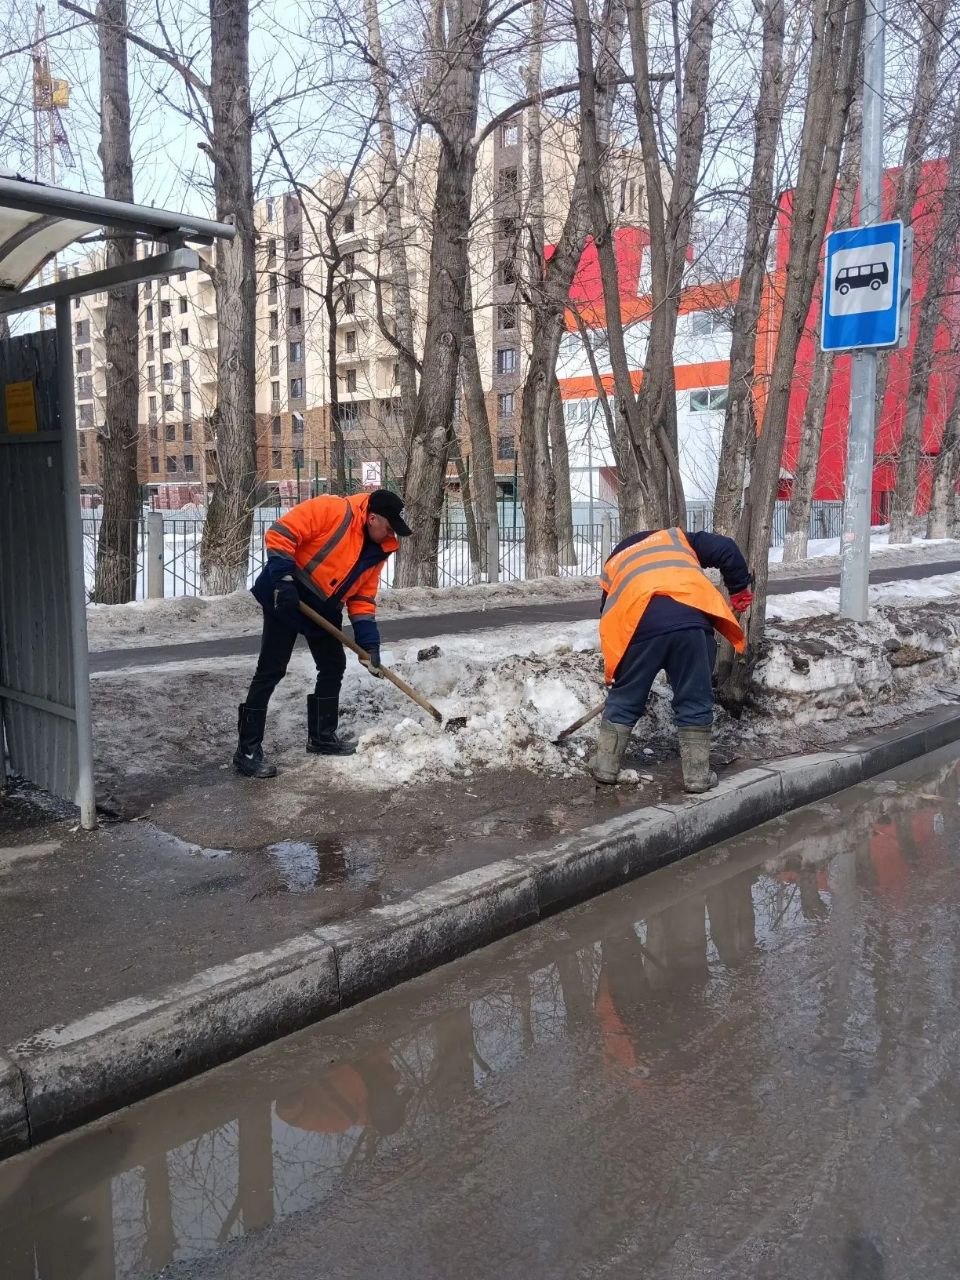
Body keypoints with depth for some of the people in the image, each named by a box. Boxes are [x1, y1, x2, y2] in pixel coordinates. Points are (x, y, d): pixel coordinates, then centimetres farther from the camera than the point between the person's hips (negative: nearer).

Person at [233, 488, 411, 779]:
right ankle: (248, 750, -2)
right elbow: (280, 533, -22)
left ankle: (322, 736, 28)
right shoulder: (332, 510, -19)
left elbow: (363, 599, 8)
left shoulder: (377, 550, 4)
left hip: (324, 610, 8)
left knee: (334, 667, 12)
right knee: (271, 671, -8)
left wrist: (369, 644, -1)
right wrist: (283, 580, -27)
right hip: (285, 599, -8)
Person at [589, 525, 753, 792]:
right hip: (690, 616, -1)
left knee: (624, 698, 18)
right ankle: (697, 775, 17)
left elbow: (609, 617, 35)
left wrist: (612, 673, 42)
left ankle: (605, 766, 28)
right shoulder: (677, 538, 33)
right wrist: (740, 588, 30)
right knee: (695, 701, 12)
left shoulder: (613, 564, 36)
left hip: (639, 622, 1)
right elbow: (727, 550, 18)